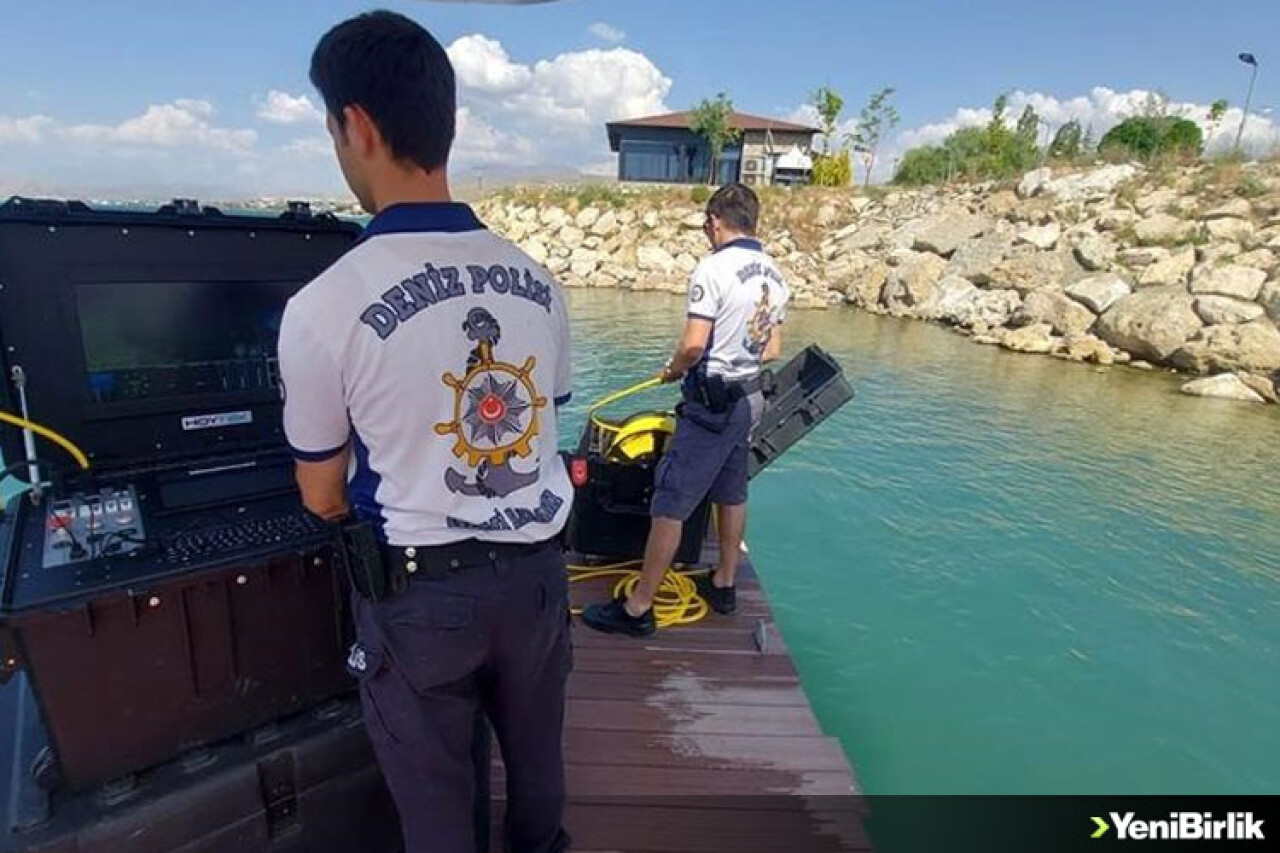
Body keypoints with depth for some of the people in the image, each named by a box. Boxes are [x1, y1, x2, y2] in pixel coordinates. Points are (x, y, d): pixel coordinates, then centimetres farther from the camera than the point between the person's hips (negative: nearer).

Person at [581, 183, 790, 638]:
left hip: (712, 400, -8)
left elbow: (693, 345, -19)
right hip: (751, 398, 9)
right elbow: (773, 351, 13)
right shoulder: (775, 275, 9)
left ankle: (638, 607, 2)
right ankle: (724, 584, 33)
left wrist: (672, 371, 0)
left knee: (670, 502, -5)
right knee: (731, 493, 19)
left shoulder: (713, 269, -15)